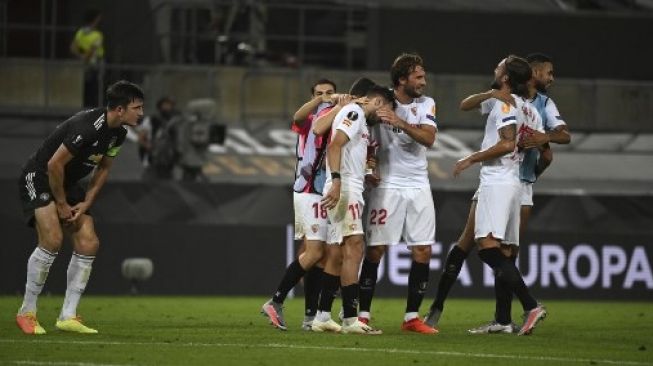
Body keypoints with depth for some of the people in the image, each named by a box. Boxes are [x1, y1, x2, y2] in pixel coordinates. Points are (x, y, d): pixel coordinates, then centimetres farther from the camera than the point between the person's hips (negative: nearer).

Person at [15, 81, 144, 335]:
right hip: (38, 178, -9)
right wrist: (61, 204, -16)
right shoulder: (87, 127, -30)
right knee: (52, 239, -24)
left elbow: (103, 168, 11)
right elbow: (55, 164, -27)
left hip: (68, 183, 9)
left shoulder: (118, 133, -1)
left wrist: (85, 204, 0)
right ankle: (26, 313, -12)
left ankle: (68, 316, 3)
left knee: (88, 244, -3)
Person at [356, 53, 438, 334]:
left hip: (418, 186, 4)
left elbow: (428, 138, -10)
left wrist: (400, 122, -24)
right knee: (376, 248, -6)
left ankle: (412, 317, 7)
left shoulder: (426, 104, 5)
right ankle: (363, 315, 0)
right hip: (387, 184, -4)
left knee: (423, 251, 0)